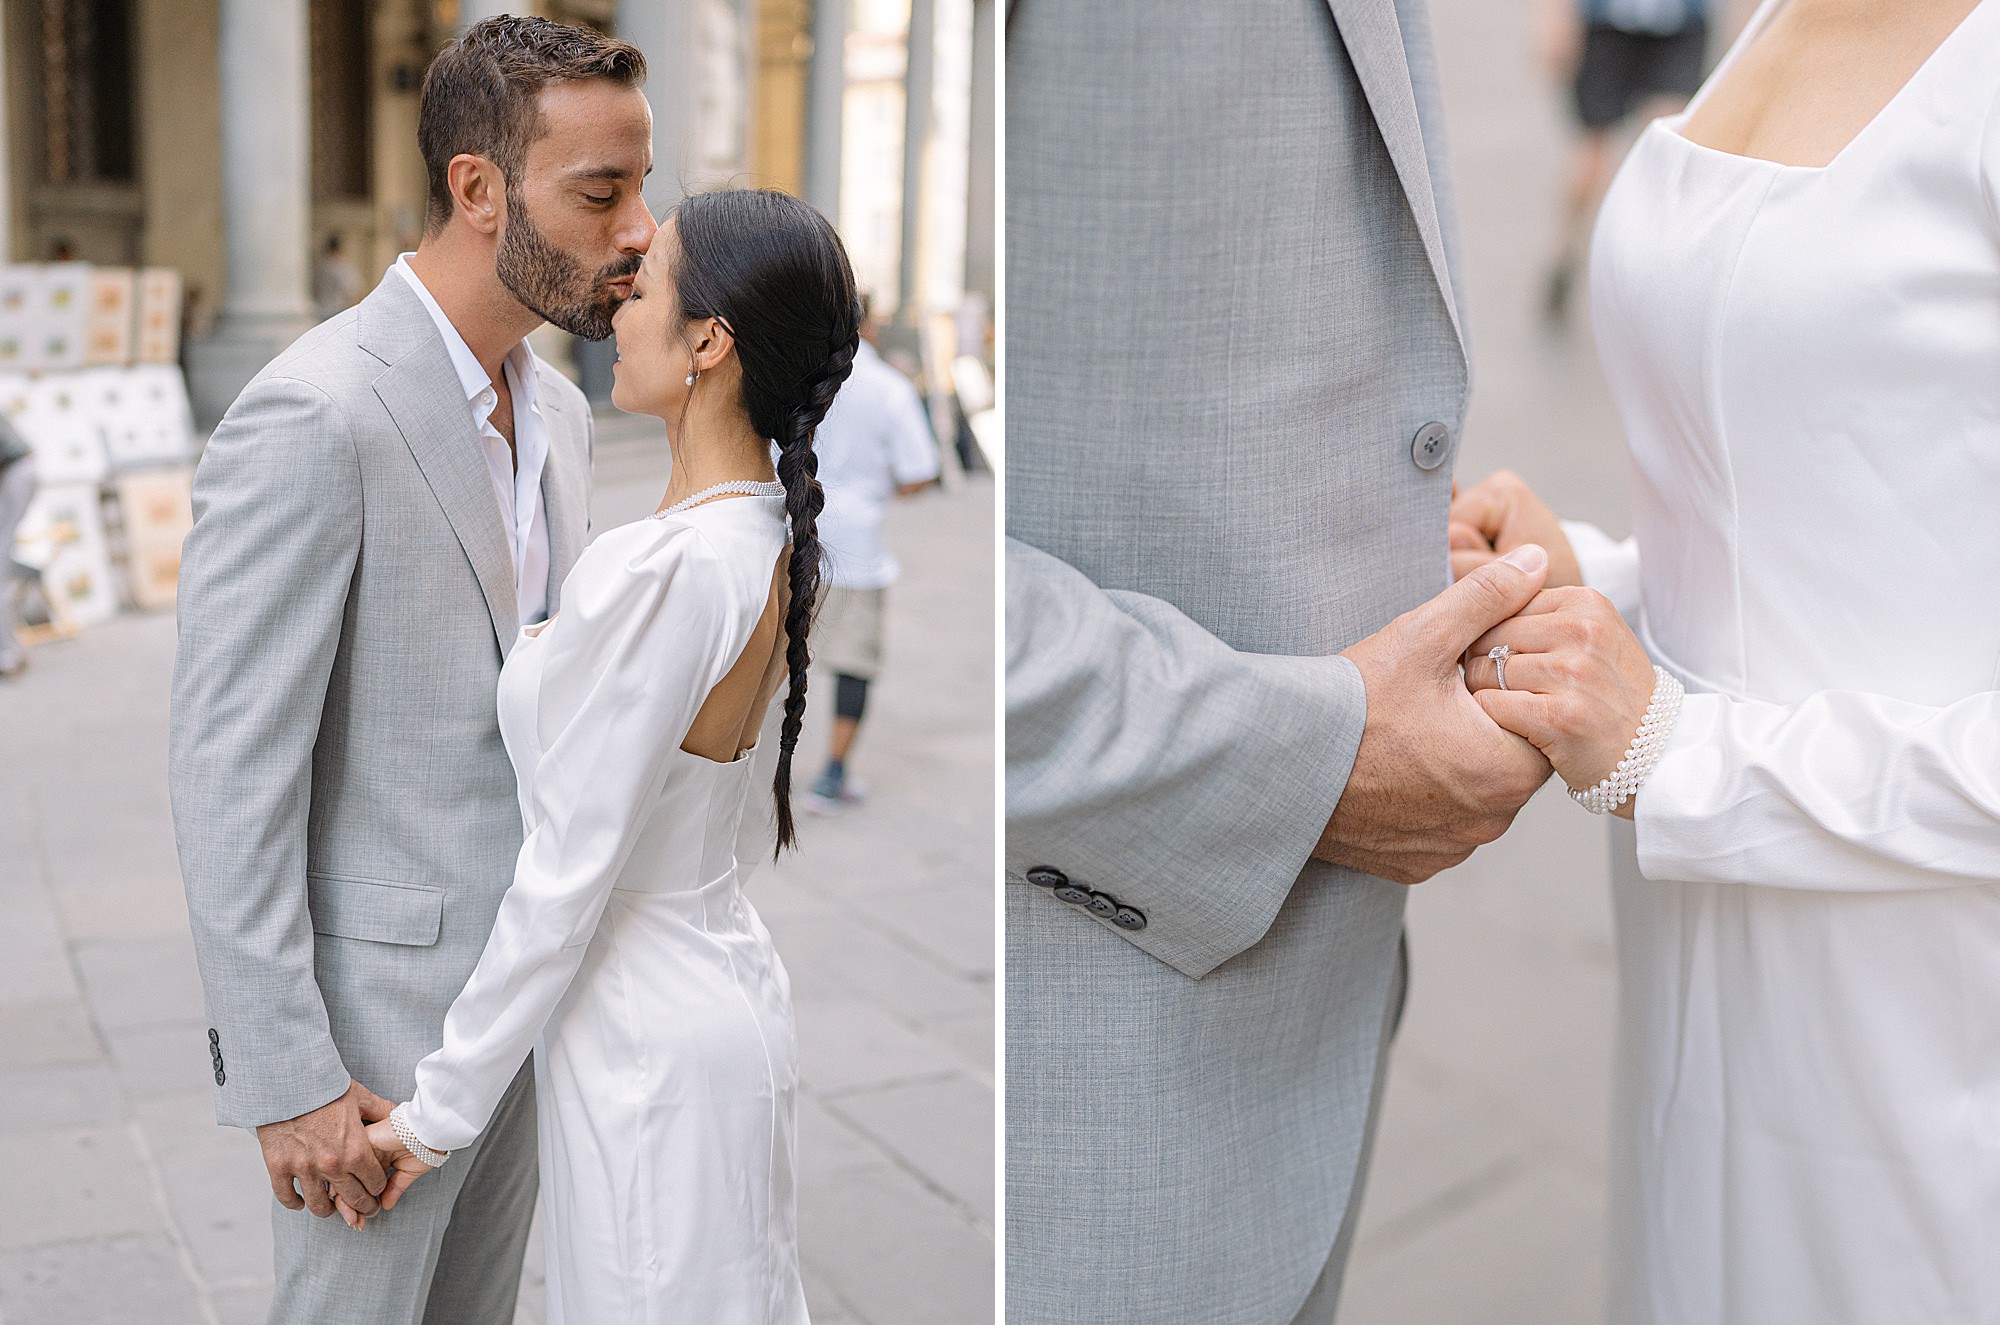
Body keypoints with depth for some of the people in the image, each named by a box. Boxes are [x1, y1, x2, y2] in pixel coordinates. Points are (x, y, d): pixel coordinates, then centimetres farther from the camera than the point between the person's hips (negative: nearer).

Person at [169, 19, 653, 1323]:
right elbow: (229, 770, -21)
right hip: (373, 1005, -8)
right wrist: (287, 1082, -20)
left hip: (516, 991, 8)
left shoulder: (558, 411, 5)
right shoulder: (309, 417, -22)